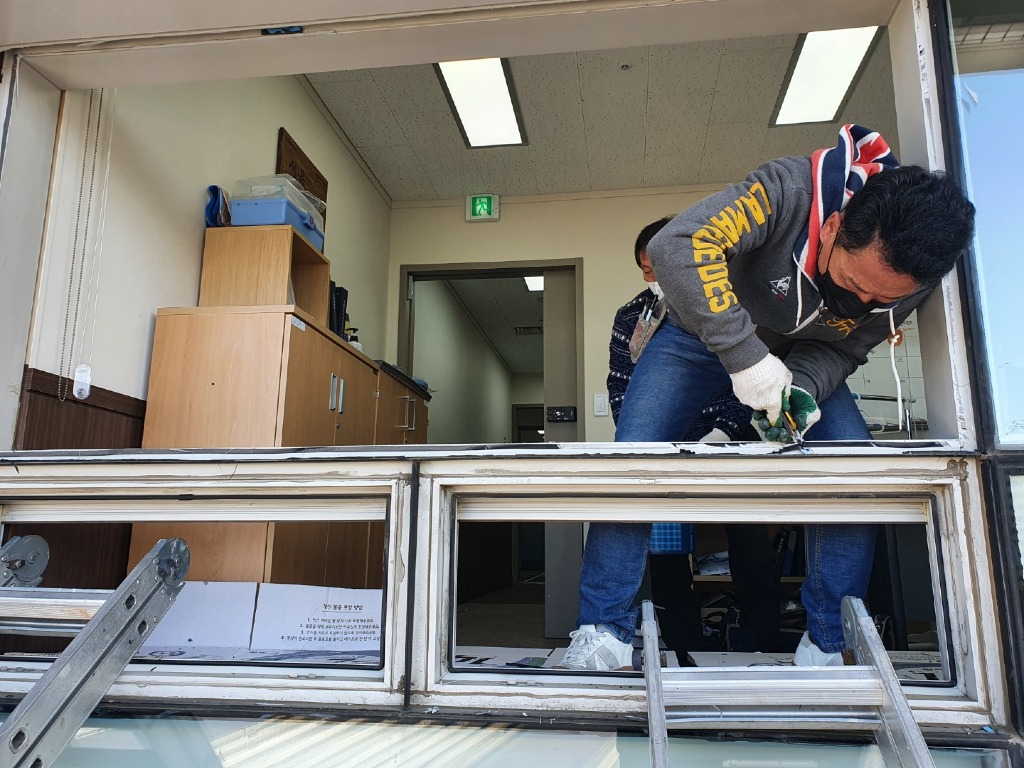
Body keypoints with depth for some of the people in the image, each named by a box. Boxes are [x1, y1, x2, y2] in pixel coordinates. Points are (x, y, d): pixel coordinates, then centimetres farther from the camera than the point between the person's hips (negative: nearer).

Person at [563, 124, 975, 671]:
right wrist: (745, 355, -49)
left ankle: (829, 646, 0)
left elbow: (840, 347, -8)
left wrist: (803, 388, -30)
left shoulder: (912, 276, -20)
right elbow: (676, 246, -46)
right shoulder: (790, 192, -36)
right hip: (703, 333, -3)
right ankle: (603, 634, -7)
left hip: (798, 356, 3)